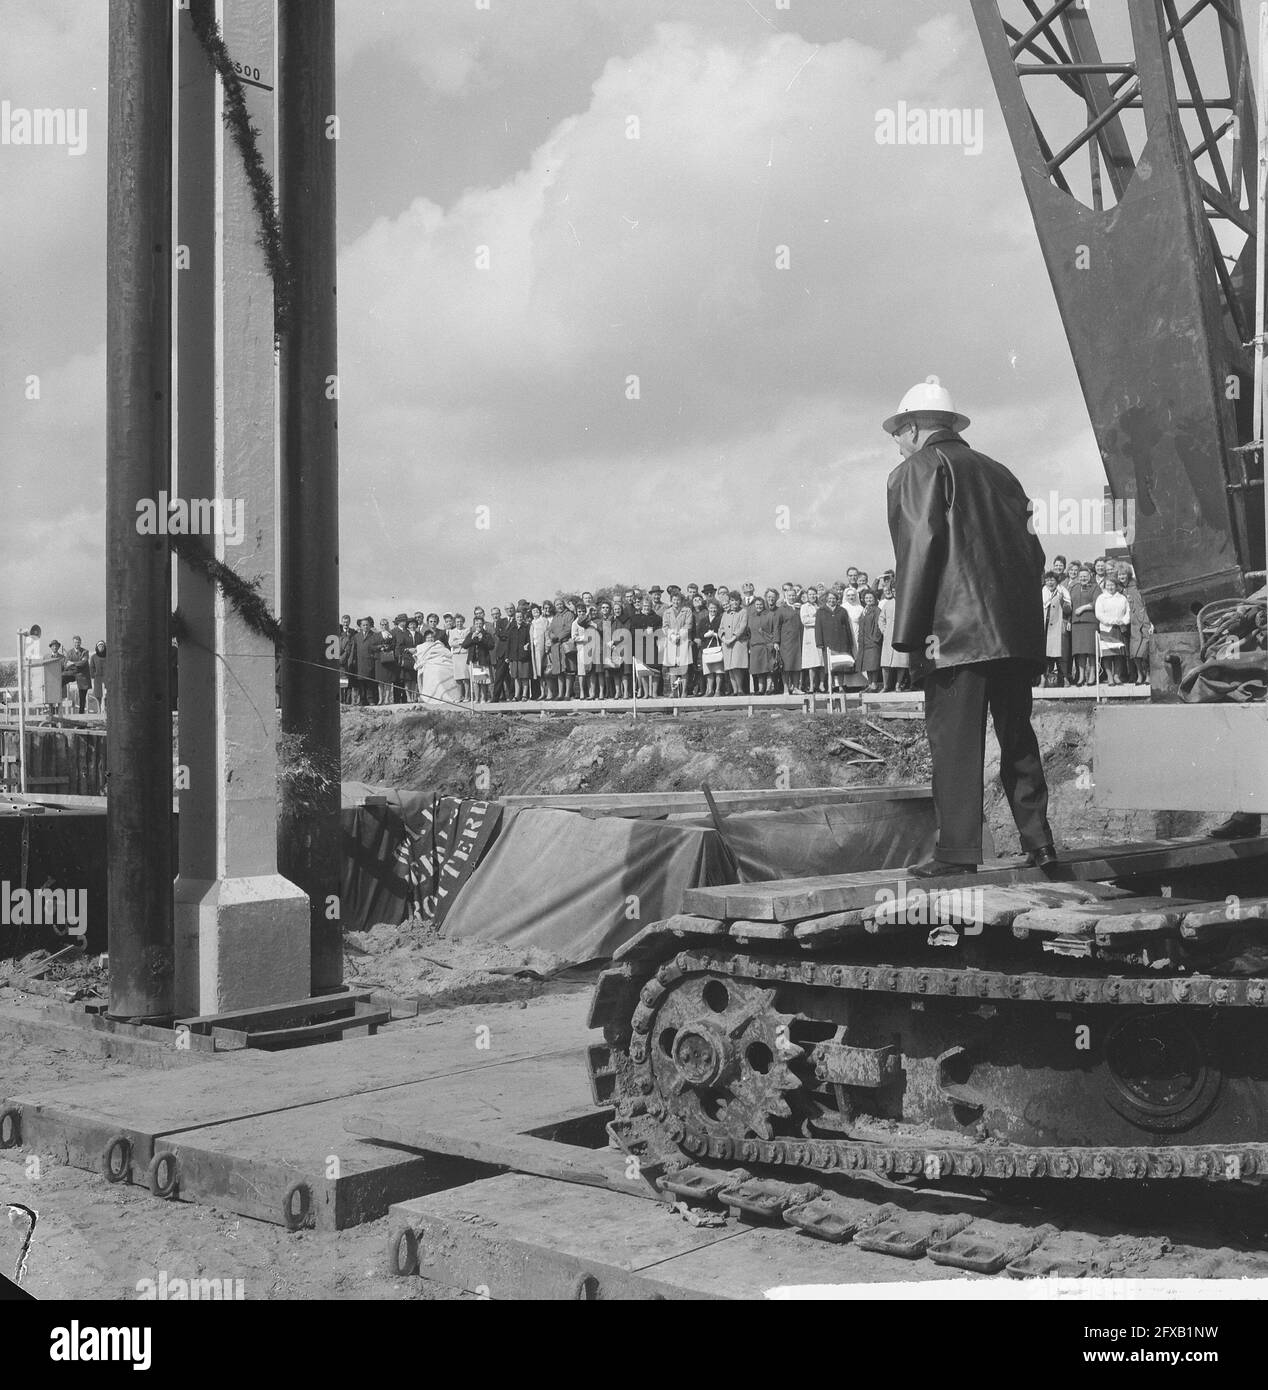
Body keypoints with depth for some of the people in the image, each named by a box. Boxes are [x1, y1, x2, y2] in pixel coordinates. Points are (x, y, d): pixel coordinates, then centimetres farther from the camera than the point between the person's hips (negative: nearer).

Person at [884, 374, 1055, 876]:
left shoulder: (919, 470, 1)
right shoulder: (997, 472, 21)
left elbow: (920, 548, -12)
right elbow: (1034, 551, 18)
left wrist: (911, 635, -13)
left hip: (957, 629, -7)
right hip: (1017, 629, 7)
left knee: (954, 741, -5)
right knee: (1017, 736, 13)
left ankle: (958, 851, -5)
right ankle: (1038, 841, 15)